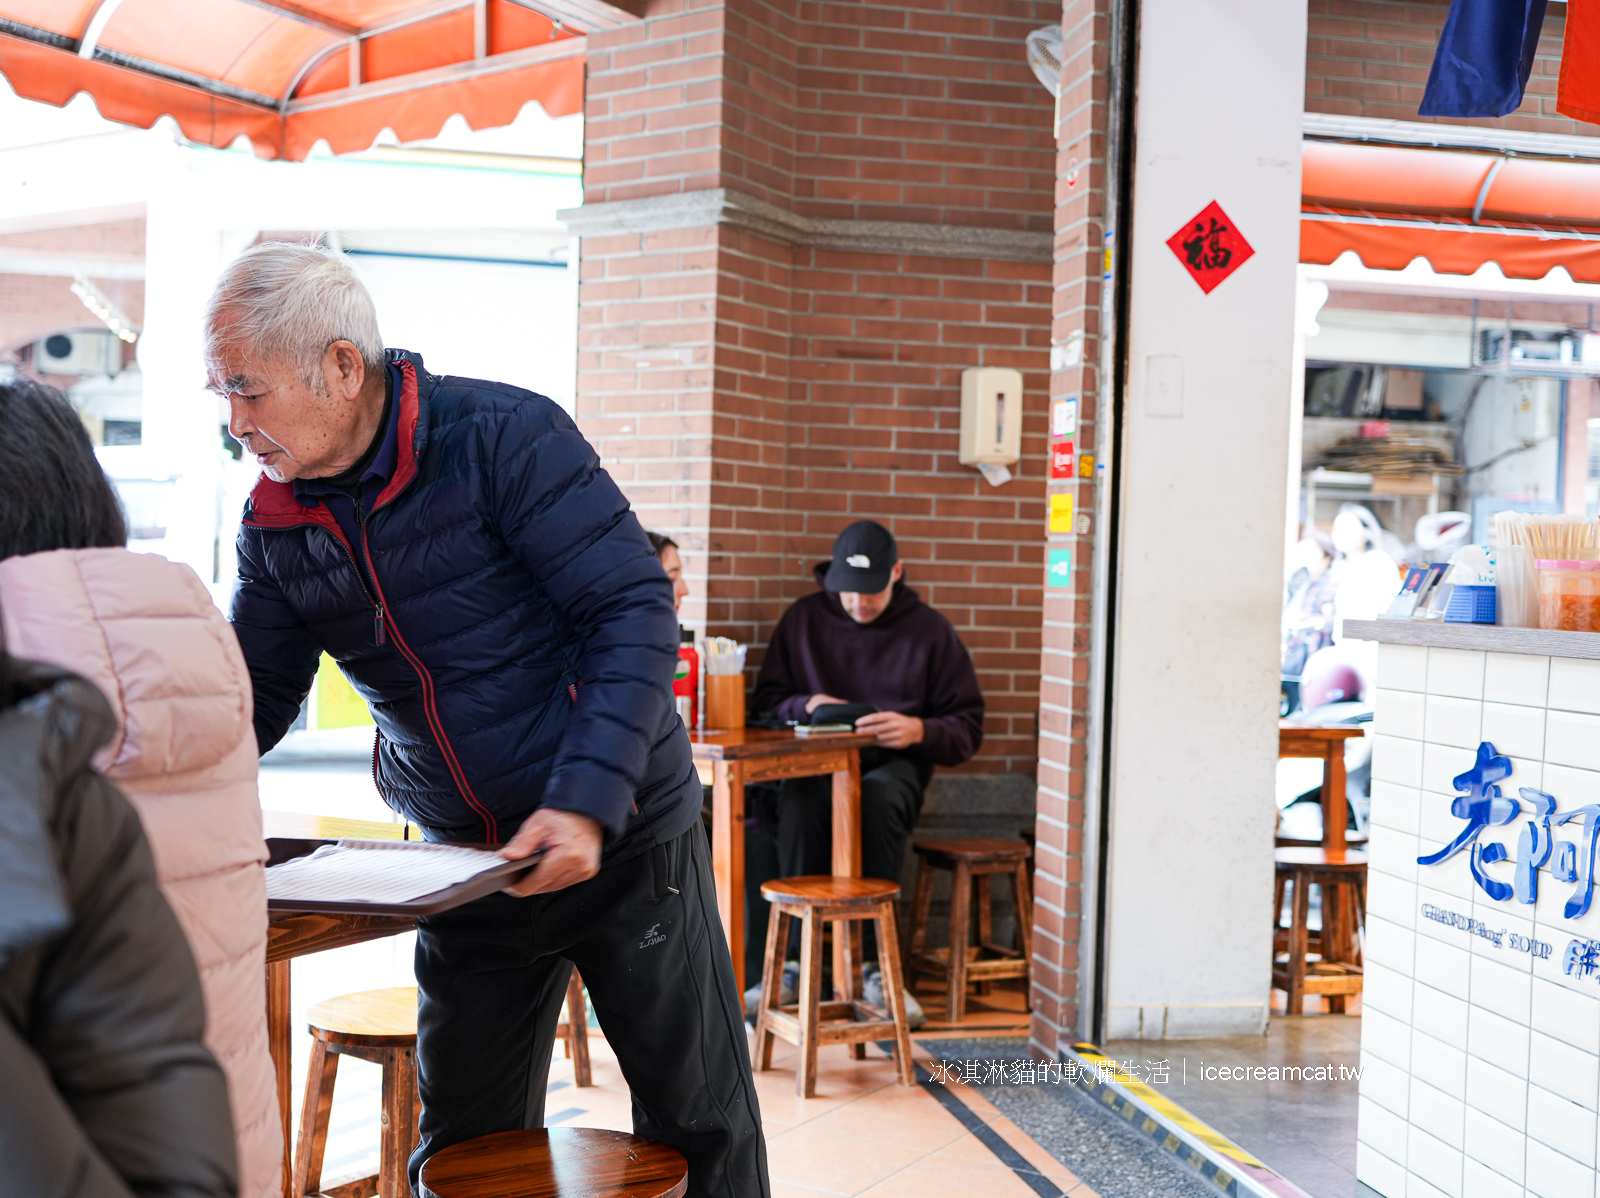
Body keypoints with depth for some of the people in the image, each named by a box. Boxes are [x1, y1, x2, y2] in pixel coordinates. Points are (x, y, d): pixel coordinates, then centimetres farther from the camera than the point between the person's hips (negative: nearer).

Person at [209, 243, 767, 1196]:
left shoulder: (506, 437, -18)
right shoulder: (277, 525, 1)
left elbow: (635, 610, -20)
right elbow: (252, 696, 5)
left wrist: (587, 801, -30)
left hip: (620, 836, -5)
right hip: (463, 859, 5)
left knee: (699, 1119, 8)